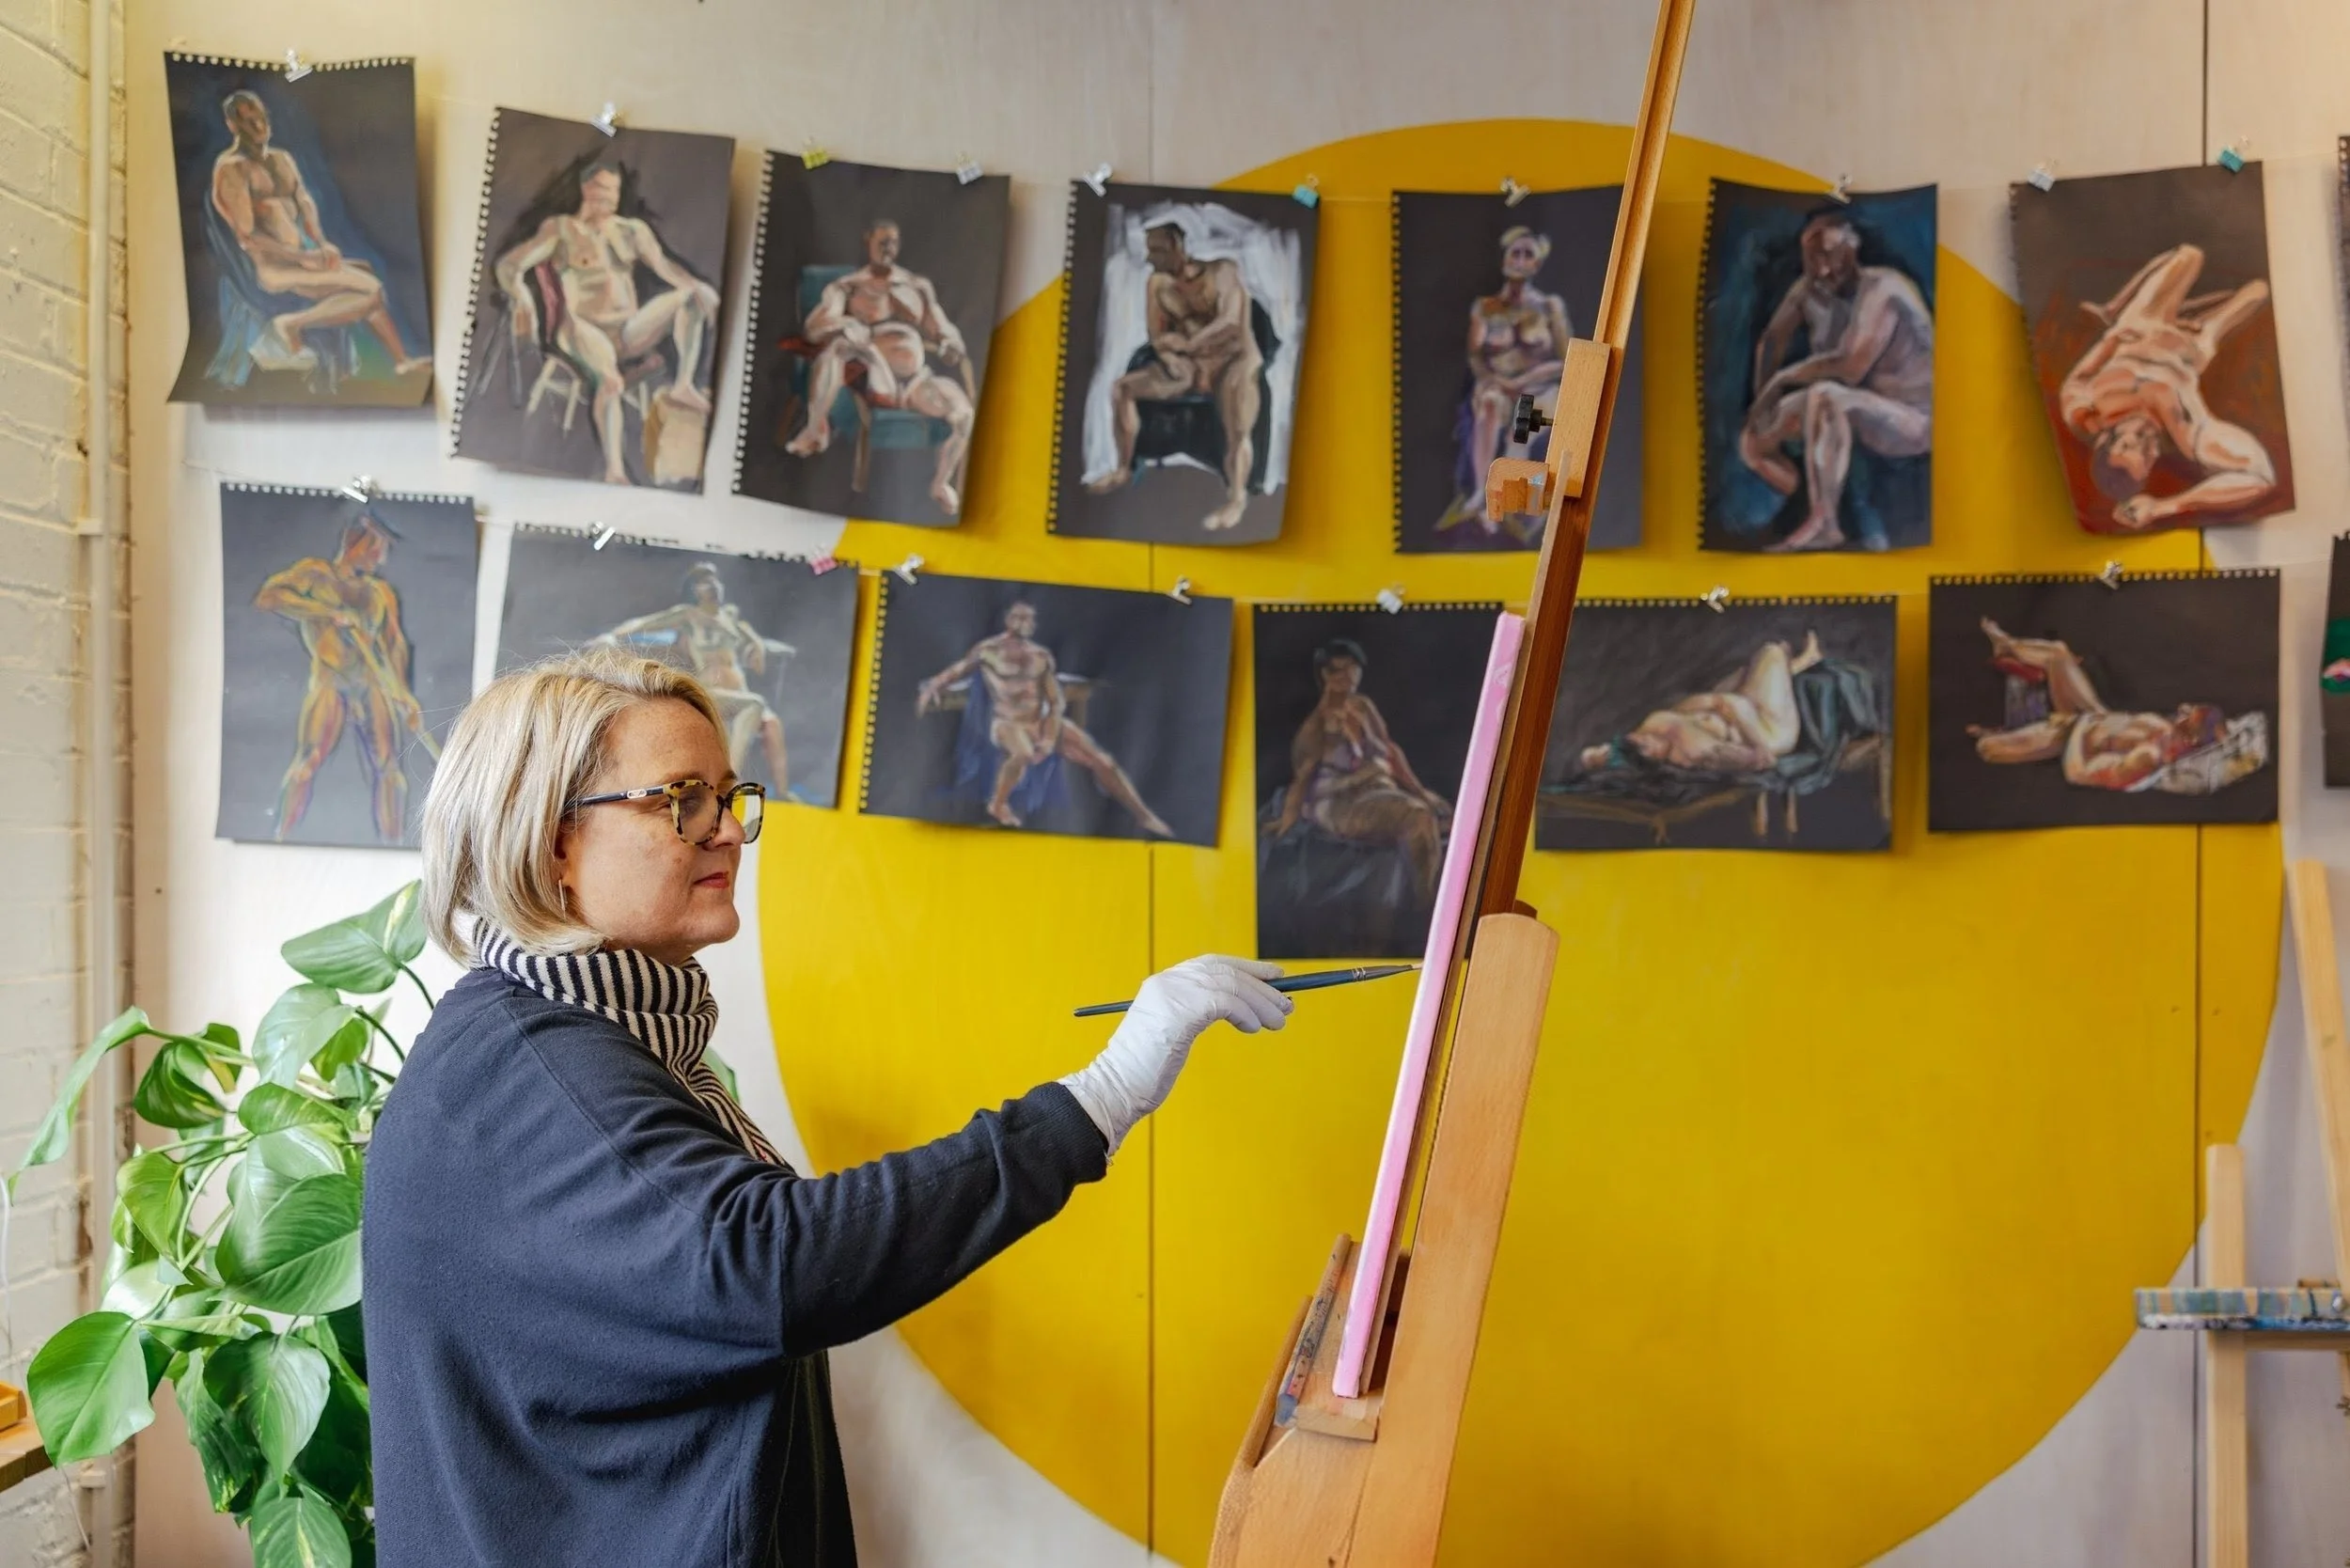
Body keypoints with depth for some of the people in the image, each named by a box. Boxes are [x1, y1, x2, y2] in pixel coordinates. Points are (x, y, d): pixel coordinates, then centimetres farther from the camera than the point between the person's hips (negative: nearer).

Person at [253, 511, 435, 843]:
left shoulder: (383, 592, 18)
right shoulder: (315, 573, 7)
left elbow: (395, 644, 15)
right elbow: (267, 596, -8)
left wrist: (404, 695, 3)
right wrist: (330, 613, -15)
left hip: (375, 685, 4)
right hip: (330, 682, -3)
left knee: (388, 768, -5)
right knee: (308, 763, -14)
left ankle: (393, 849, -2)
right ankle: (281, 841, -9)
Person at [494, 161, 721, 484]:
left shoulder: (633, 230, 16)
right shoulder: (561, 229, 5)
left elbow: (664, 265, 0)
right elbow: (507, 265, -3)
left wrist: (700, 287, -23)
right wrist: (521, 297, -28)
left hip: (630, 332, 4)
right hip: (587, 333, -4)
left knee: (690, 295, -17)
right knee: (609, 377, -41)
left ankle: (684, 385, -29)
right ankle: (614, 469, -58)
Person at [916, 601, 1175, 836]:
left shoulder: (1042, 656, 4)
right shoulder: (988, 650, -5)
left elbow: (1057, 702, 3)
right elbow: (956, 671, 1)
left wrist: (1050, 738, -11)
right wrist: (931, 688, -20)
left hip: (1043, 721, 4)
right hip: (1007, 723, -4)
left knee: (1102, 761, -4)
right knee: (1024, 753, -41)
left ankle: (1145, 816, 9)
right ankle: (998, 804, -12)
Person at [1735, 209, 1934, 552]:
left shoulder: (1883, 289, -25)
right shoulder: (1809, 288, -5)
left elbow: (1850, 368, -34)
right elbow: (1771, 341, 9)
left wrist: (1784, 377, -19)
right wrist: (1762, 399, -5)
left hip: (1912, 419, -9)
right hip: (1851, 413, 9)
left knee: (1825, 396, -36)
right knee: (1753, 439, -1)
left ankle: (1823, 523, -31)